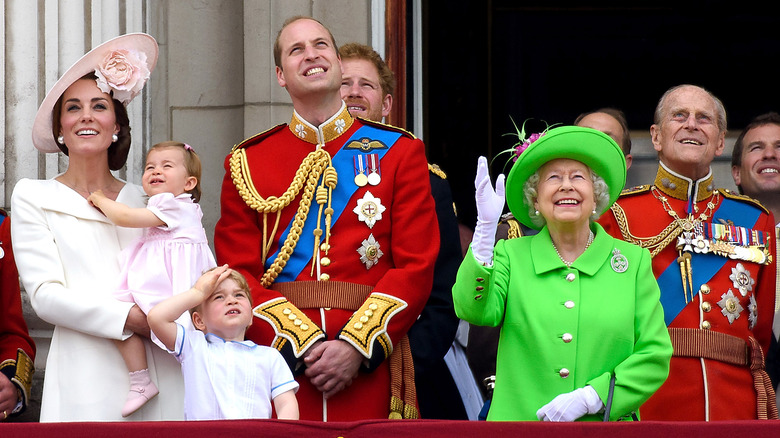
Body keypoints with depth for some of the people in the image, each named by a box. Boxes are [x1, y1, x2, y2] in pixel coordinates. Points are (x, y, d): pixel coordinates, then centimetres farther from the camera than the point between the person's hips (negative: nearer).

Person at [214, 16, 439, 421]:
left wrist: (356, 346, -12)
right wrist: (302, 344, -12)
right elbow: (238, 274, 2)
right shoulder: (246, 163, 9)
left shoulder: (399, 152, 8)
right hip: (278, 360, 0)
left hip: (369, 368, 0)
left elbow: (416, 266, 0)